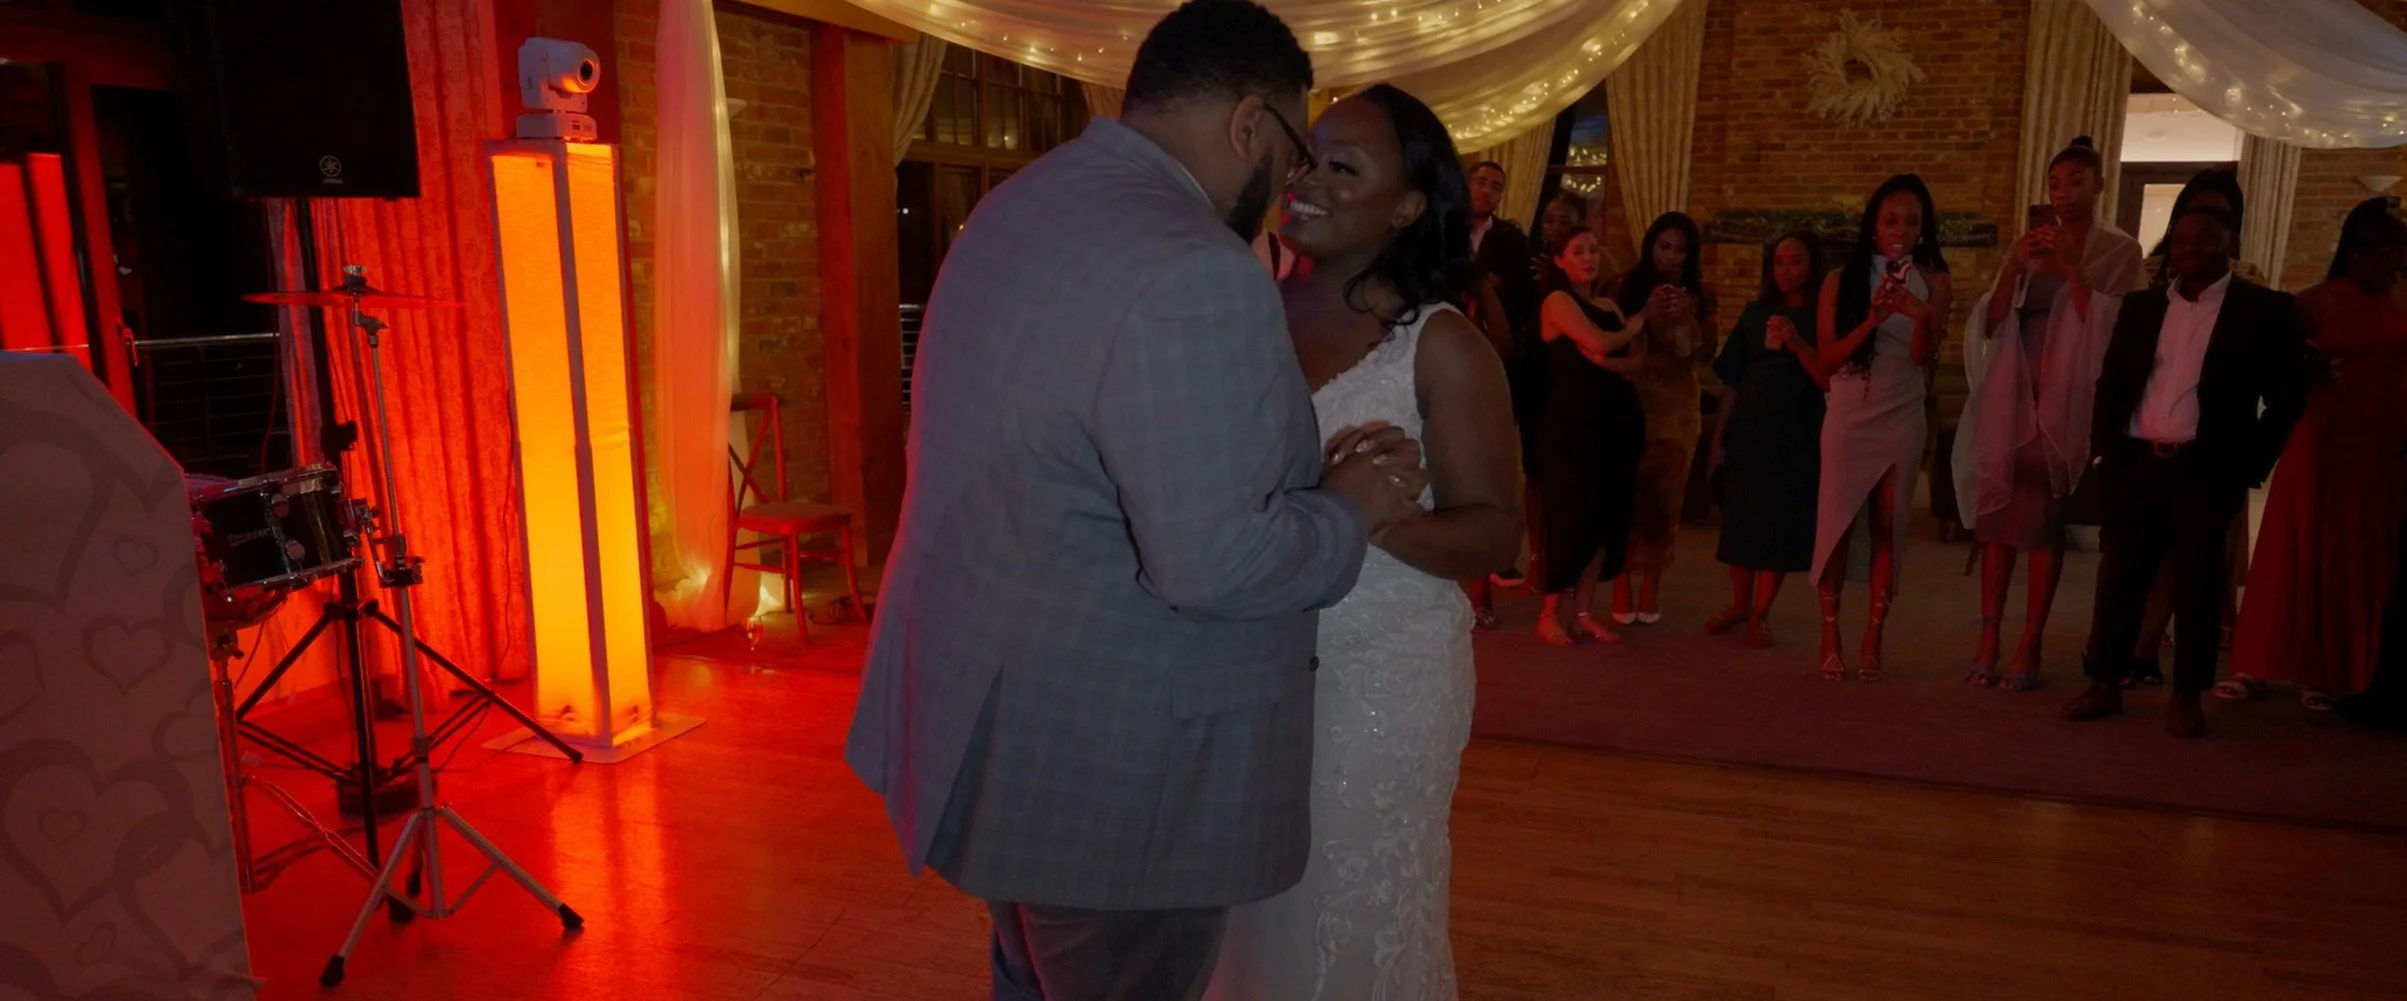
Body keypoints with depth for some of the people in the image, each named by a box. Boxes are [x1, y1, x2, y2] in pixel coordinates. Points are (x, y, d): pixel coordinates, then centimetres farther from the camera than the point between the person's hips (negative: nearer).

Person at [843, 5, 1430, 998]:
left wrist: (1297, 472, 6)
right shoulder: (1193, 272, -25)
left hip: (1000, 713, 9)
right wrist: (1347, 510, -8)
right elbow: (1213, 564, -27)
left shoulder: (1023, 205, 7)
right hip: (1111, 765, -9)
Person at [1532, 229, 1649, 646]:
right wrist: (1637, 323, -1)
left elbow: (1637, 362, 6)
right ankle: (1549, 614, 1)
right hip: (1572, 423, -7)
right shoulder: (1558, 300, -3)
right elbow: (1599, 343, -18)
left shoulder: (1611, 307, 17)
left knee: (1605, 516, 5)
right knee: (1571, 514, -8)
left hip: (1617, 422, 7)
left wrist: (1606, 359, -13)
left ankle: (1584, 611, 11)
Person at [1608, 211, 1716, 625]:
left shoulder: (1699, 297, 8)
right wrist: (1644, 316, -17)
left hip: (1676, 407, 2)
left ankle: (1651, 587, 8)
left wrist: (1688, 319, -14)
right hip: (1629, 402, -2)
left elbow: (1705, 353, 1)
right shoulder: (1627, 287, 2)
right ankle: (1622, 586, 1)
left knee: (1664, 498, 1)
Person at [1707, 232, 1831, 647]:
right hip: (1747, 431, 3)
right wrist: (1718, 436, 6)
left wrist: (1797, 343, -25)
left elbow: (1828, 379, -12)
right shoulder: (1756, 312, 7)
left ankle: (1759, 615, 7)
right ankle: (1740, 605, 22)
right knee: (1739, 520, 6)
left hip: (1795, 437, -3)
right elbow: (1732, 382, 8)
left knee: (1780, 526, -1)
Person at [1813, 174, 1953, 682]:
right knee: (1837, 523, -3)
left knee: (1888, 528, 1)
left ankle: (1872, 640, 6)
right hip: (1848, 416, -1)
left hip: (1903, 419, 1)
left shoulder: (1933, 283, 3)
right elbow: (1827, 358, -5)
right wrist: (1871, 321, -19)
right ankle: (1830, 637, 3)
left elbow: (1923, 356, -8)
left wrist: (1922, 315, -27)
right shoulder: (1842, 280, 1)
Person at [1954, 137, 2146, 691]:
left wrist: (2071, 269, -12)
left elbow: (2108, 330, -6)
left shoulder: (2119, 250, 4)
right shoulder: (2031, 244, 14)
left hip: (2067, 398, -3)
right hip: (2012, 393, 3)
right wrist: (2012, 269, -8)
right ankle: (1988, 639, 3)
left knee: (2043, 518, -4)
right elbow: (1990, 324, 7)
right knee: (1998, 510, 0)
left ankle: (2030, 647, 0)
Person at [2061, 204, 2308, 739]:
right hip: (2135, 464, 3)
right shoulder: (2141, 305, 12)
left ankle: (2187, 697, 12)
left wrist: (2248, 467, -6)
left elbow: (2287, 397, 0)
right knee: (2120, 577, 5)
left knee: (2196, 585, 3)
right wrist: (2103, 451, 4)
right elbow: (2110, 383, 13)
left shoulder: (2265, 309, 1)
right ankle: (2105, 685, 14)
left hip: (2207, 472, -3)